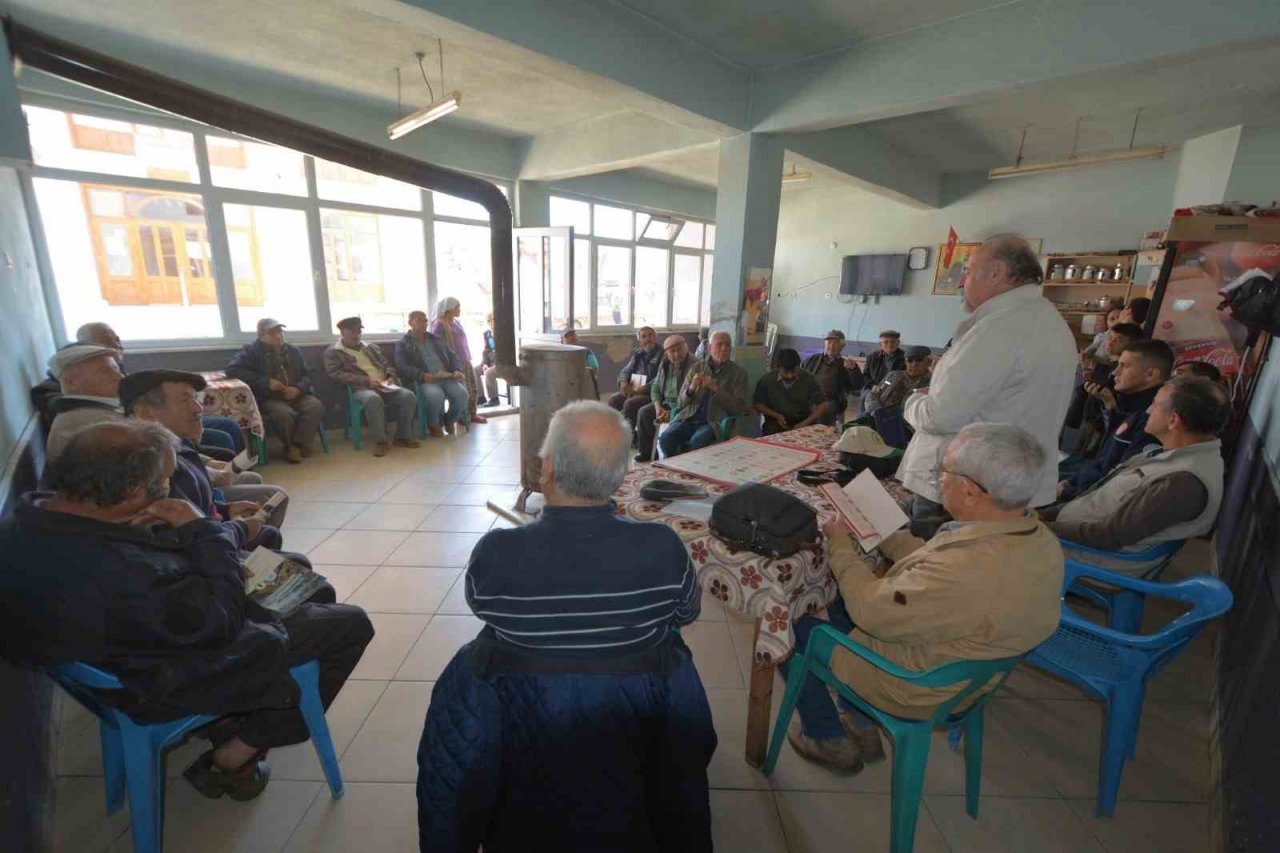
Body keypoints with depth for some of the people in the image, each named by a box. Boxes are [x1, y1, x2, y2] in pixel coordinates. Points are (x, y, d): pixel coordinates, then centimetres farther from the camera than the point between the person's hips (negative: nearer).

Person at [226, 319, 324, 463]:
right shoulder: (251, 350, 2)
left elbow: (306, 375, 16)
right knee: (285, 413, -35)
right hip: (268, 398, -4)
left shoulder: (293, 351, 15)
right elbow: (233, 369, -11)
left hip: (295, 395, 4)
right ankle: (290, 446, -9)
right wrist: (266, 382, -19)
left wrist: (298, 388, -8)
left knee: (316, 406, -26)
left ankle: (299, 443, -13)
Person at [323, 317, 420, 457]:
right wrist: (366, 380, -17)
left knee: (409, 396, -24)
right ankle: (380, 441, -26)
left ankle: (403, 437, -13)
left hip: (384, 385, 5)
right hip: (361, 388, -5)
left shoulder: (372, 347, 26)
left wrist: (391, 376, 2)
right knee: (373, 399, -41)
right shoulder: (333, 352, 9)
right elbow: (336, 374, -6)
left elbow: (386, 365, 27)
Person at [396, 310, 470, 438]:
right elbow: (401, 368, -4)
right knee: (436, 396, -37)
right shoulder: (403, 344, 9)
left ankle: (450, 420, 4)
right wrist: (422, 375, -20)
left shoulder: (435, 339, 24)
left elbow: (452, 356, 23)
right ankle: (433, 425, -7)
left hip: (447, 378, 4)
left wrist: (457, 370, 1)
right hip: (425, 381, -4)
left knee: (461, 393, -26)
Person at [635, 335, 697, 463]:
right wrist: (658, 407, -6)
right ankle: (645, 452, 0)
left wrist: (671, 413, -25)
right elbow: (655, 388, 14)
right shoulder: (664, 365, 8)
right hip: (665, 403, 6)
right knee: (643, 412, -12)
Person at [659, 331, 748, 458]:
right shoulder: (696, 368, 13)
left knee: (695, 442, -33)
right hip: (689, 418, 3)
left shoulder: (739, 373, 5)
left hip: (714, 422, -3)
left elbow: (738, 408, -3)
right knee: (665, 439, -24)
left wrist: (716, 389, -14)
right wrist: (691, 389, -10)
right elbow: (682, 401, 13)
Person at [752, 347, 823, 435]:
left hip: (803, 427, 1)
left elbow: (820, 407, -1)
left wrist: (804, 423, -17)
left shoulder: (809, 380, 0)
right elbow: (758, 404, 7)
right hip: (774, 427, -1)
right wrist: (776, 416, -9)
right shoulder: (766, 380, 0)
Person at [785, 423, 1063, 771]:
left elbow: (872, 612, -27)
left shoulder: (967, 573, -41)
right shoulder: (1038, 538, -12)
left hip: (915, 691, -8)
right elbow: (931, 564, 2)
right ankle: (861, 725, 33)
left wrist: (841, 546, -14)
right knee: (839, 605, 24)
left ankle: (828, 740, 28)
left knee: (793, 626, 7)